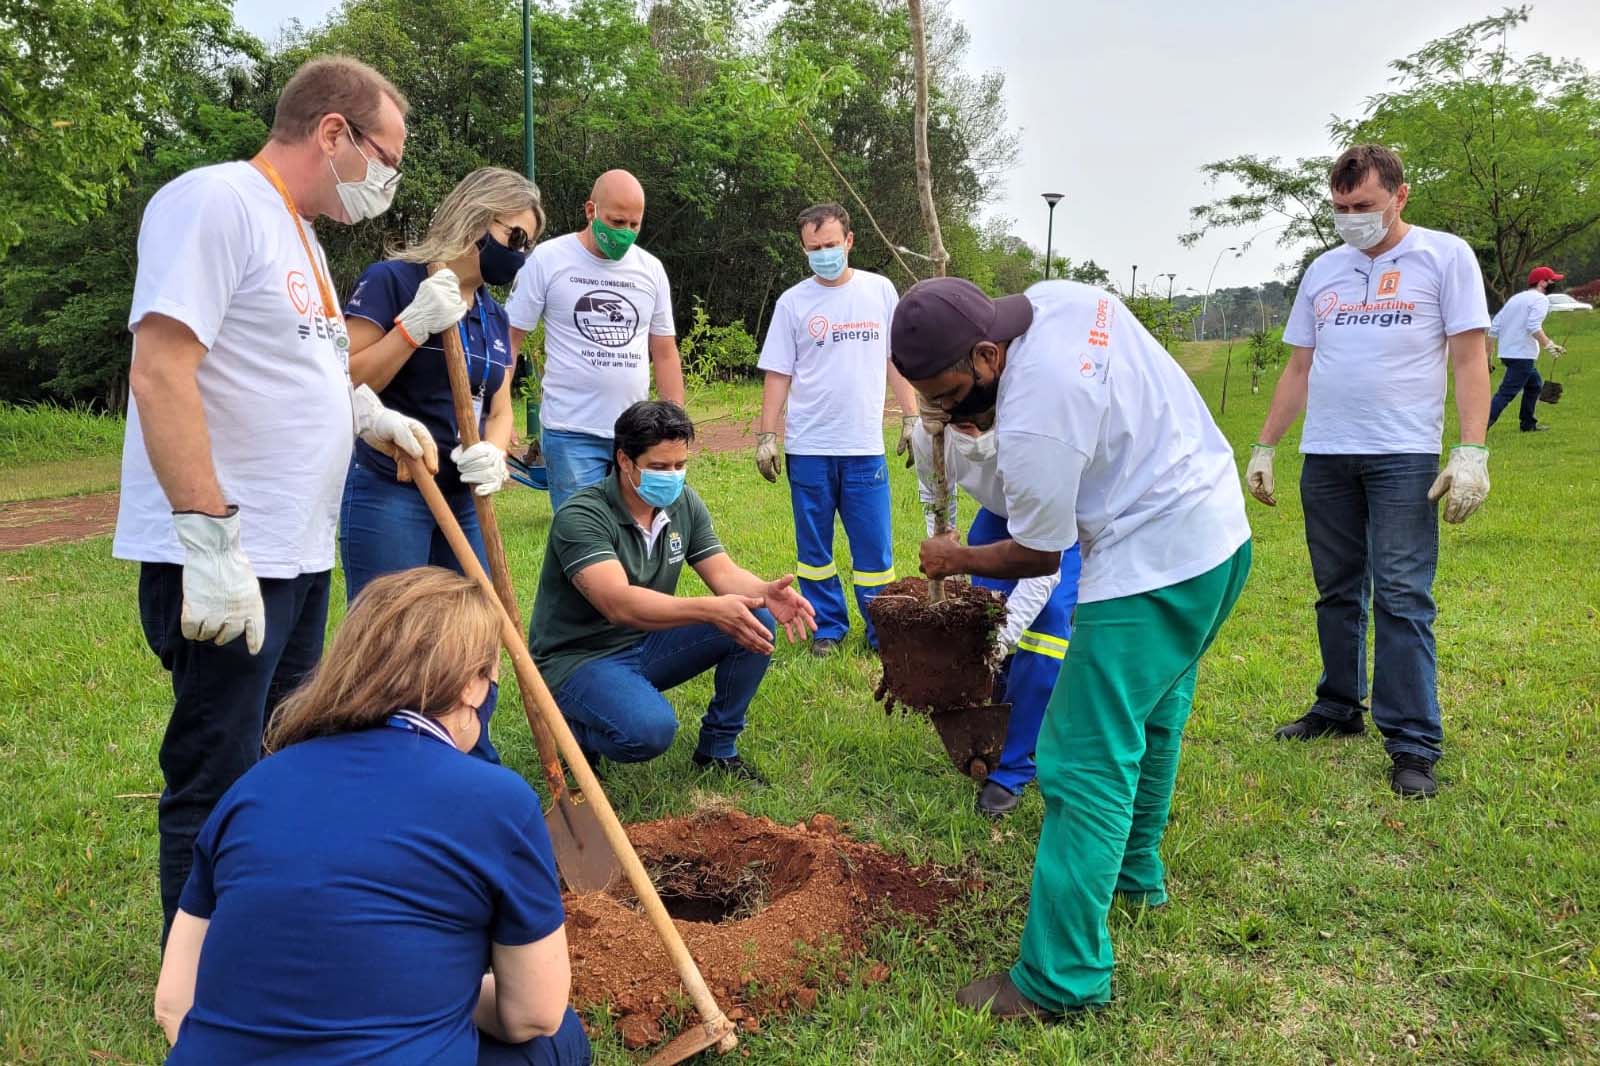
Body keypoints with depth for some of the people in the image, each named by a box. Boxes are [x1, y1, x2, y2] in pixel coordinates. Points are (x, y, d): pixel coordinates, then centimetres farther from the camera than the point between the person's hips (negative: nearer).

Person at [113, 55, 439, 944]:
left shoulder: (298, 232, 17)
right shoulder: (214, 202, -13)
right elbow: (160, 375, -22)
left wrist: (371, 417, 12)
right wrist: (210, 539, -26)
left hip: (296, 556, 10)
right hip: (224, 563, -10)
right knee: (219, 786, 0)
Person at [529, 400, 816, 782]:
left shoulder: (684, 503, 0)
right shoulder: (581, 517, -23)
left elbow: (724, 573, -5)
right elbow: (618, 603, -36)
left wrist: (767, 592, -29)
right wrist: (710, 609, -48)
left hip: (647, 643, 7)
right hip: (580, 658, -7)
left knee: (757, 620, -13)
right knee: (650, 730, -36)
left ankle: (718, 747, 5)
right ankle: (575, 729, 0)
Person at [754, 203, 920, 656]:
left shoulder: (880, 291, 5)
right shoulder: (793, 302, 2)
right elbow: (778, 375, 3)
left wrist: (911, 418, 6)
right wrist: (766, 436, -1)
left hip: (865, 447, 0)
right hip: (808, 448, 0)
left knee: (874, 547, 3)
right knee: (814, 547, 8)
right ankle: (827, 627, 22)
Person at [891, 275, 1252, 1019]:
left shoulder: (1032, 424, -26)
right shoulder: (1060, 295, -2)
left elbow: (1038, 555, -11)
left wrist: (956, 560, 8)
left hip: (1153, 566, -10)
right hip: (1221, 526, 10)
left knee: (1085, 763, -7)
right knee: (1150, 714, 25)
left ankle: (1060, 980, -2)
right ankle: (1134, 872, 43)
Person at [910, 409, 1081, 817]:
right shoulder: (928, 436, -28)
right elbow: (936, 510, -5)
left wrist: (1004, 636, -43)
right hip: (1000, 513, 5)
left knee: (1046, 617, -20)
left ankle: (1011, 768, -10)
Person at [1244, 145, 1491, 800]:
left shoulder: (1445, 256, 2)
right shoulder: (1323, 271, 15)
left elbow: (1470, 359, -3)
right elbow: (1299, 369, 17)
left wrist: (1472, 452, -13)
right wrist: (1263, 448, 12)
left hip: (1403, 456, -4)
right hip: (1325, 456, 5)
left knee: (1402, 597, -7)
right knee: (1338, 592, 12)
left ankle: (1412, 745, -1)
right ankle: (1339, 710, 25)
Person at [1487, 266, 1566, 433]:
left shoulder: (1515, 298, 18)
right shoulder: (1540, 299, -6)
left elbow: (1494, 327, 14)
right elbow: (1533, 327, -22)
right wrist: (1549, 345, -23)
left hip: (1506, 351, 9)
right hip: (1522, 354, -9)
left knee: (1534, 384, 25)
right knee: (1507, 393, -13)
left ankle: (1529, 424, 29)